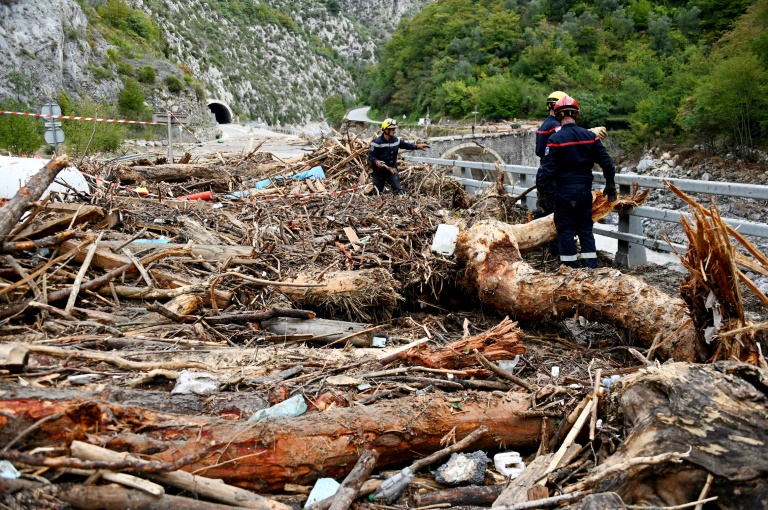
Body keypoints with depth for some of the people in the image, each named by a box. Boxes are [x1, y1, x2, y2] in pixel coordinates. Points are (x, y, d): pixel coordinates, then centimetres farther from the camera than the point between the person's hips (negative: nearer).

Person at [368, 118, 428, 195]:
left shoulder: (396, 140, 1)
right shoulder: (377, 142, -16)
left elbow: (406, 145, 12)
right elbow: (371, 156, -16)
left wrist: (418, 146, 1)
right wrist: (377, 162, -34)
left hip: (392, 168, 4)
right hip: (380, 170, -4)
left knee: (398, 190, -9)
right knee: (376, 192, 9)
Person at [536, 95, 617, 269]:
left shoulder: (555, 139, -11)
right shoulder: (590, 136, 2)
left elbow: (547, 168, -15)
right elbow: (607, 163, 5)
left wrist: (541, 187, -6)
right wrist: (610, 185, 16)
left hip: (564, 191, -4)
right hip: (585, 190, 4)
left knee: (565, 230, 4)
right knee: (586, 229, 13)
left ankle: (571, 269, 6)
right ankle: (592, 268, 12)